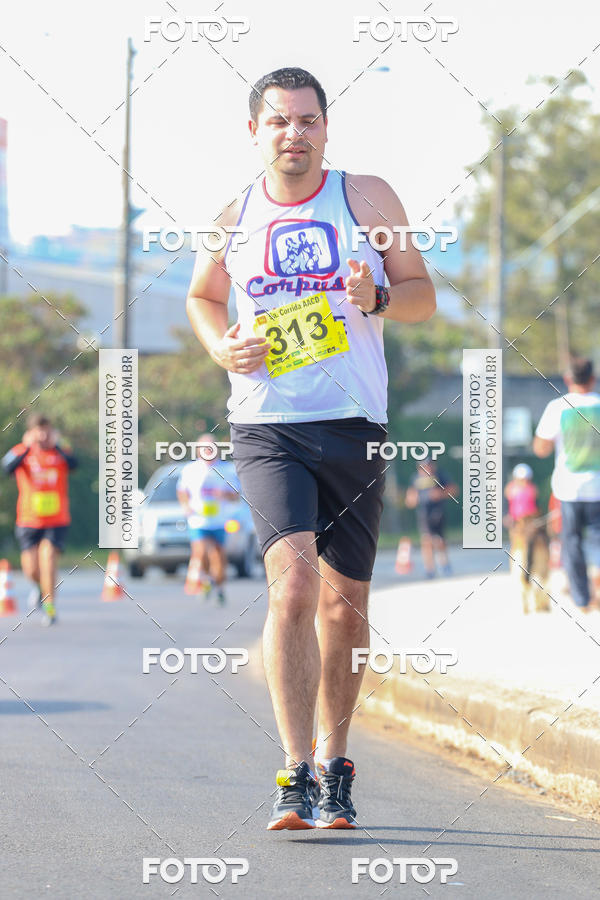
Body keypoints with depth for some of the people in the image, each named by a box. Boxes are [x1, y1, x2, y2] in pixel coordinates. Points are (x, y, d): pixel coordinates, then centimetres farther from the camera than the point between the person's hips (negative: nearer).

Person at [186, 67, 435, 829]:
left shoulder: (367, 198, 3)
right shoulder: (234, 219, 6)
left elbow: (423, 296, 6)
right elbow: (202, 296, 23)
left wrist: (376, 299, -16)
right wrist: (221, 347, 2)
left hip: (354, 428, 1)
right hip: (265, 427, -1)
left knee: (343, 603, 7)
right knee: (292, 581, -20)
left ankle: (334, 764, 27)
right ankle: (296, 775, -20)